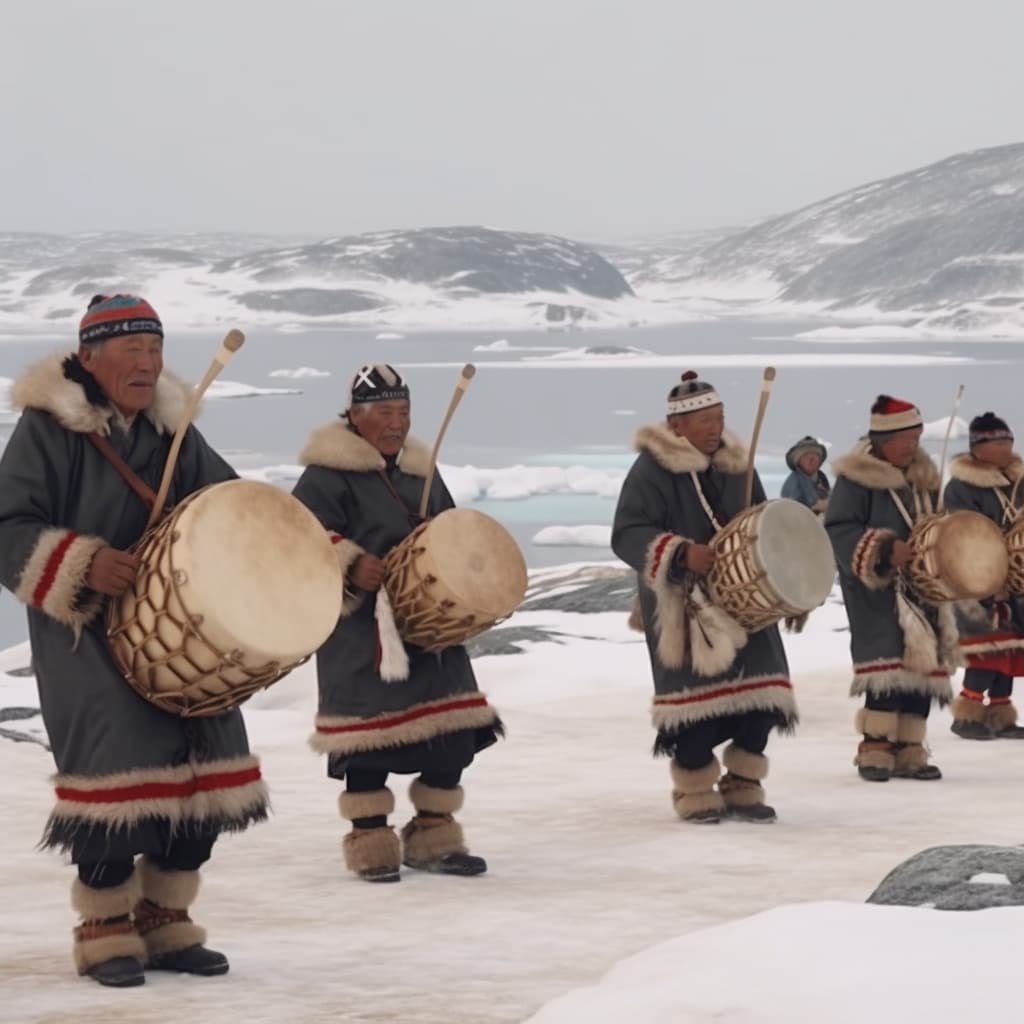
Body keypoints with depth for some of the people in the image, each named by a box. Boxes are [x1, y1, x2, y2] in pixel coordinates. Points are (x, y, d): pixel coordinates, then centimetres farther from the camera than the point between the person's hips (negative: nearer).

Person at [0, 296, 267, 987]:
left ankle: (165, 922, 18)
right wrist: (81, 566, -27)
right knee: (116, 770, -15)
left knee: (203, 771, 3)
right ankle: (106, 931, 1)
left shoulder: (170, 427, 9)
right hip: (86, 633, -6)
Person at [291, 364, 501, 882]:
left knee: (456, 730, 3)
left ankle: (433, 835, 17)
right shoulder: (328, 476, -7)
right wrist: (350, 566, -27)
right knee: (374, 735, -6)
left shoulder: (422, 472, 17)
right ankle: (370, 840, 9)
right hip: (361, 637, -7)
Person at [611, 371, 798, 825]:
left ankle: (744, 785, 15)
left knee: (761, 692, 0)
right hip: (683, 608, -6)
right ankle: (695, 791, 10)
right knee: (699, 694, -7)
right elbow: (627, 536, -17)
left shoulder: (736, 465, 10)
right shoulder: (652, 470, -10)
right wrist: (682, 554, -28)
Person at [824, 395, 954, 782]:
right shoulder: (856, 479, -11)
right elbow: (838, 531, -17)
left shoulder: (922, 477, 13)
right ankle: (875, 747, -10)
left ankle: (909, 750, 10)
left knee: (923, 663, 4)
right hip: (875, 588, -7)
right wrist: (885, 552, -25)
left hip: (921, 587, 7)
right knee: (888, 660, -16)